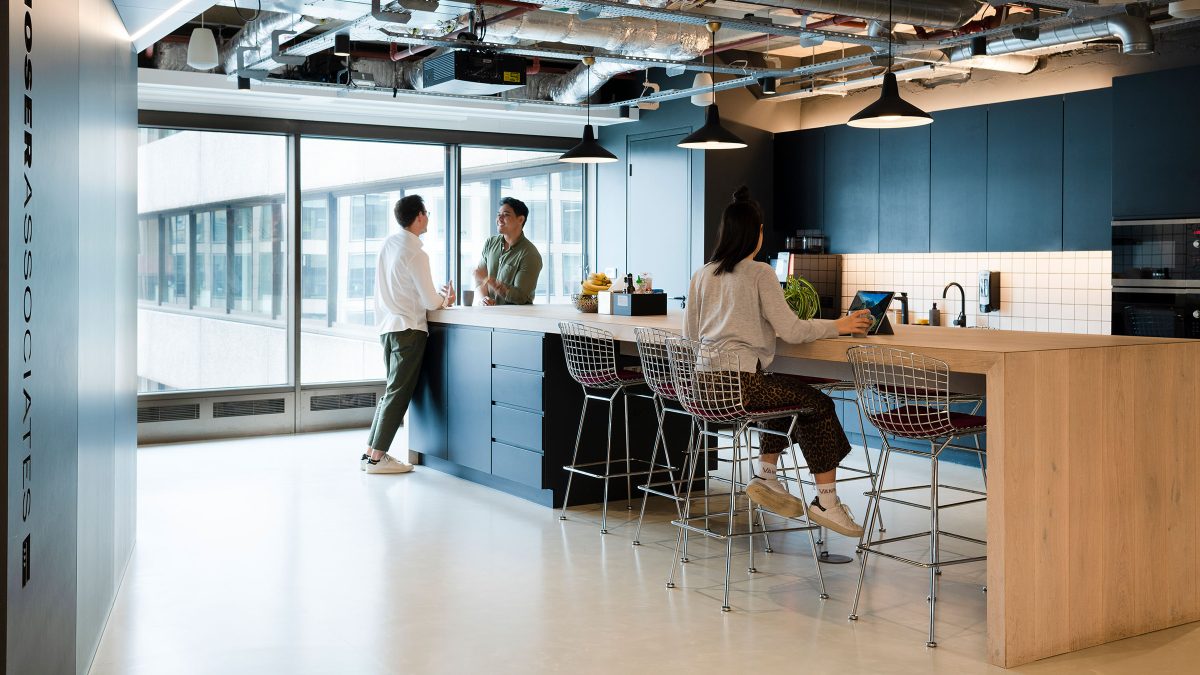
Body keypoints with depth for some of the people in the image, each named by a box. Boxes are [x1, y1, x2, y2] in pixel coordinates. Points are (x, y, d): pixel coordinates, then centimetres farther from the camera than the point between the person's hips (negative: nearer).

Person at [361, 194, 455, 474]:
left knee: (392, 391, 16)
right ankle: (377, 457, 0)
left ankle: (371, 452, 17)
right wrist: (445, 299, 9)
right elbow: (430, 302, -13)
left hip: (387, 326, 8)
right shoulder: (416, 254, -17)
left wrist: (437, 296, 15)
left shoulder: (388, 244, 7)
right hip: (408, 329, -8)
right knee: (398, 394, -2)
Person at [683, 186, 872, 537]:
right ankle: (825, 501, 10)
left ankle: (765, 475, 23)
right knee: (818, 404, 9)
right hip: (739, 383, -7)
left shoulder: (702, 274, 12)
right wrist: (838, 326, 4)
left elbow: (690, 334, 18)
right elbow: (792, 331, -10)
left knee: (789, 391, 29)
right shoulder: (759, 273, -6)